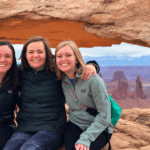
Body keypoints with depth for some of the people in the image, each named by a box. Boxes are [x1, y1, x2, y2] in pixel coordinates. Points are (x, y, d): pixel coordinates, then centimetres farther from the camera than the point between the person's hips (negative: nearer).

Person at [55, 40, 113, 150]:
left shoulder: (92, 79, -20)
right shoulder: (62, 80, -3)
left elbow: (104, 115, -18)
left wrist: (85, 138, -24)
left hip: (99, 128, -3)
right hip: (75, 123, 3)